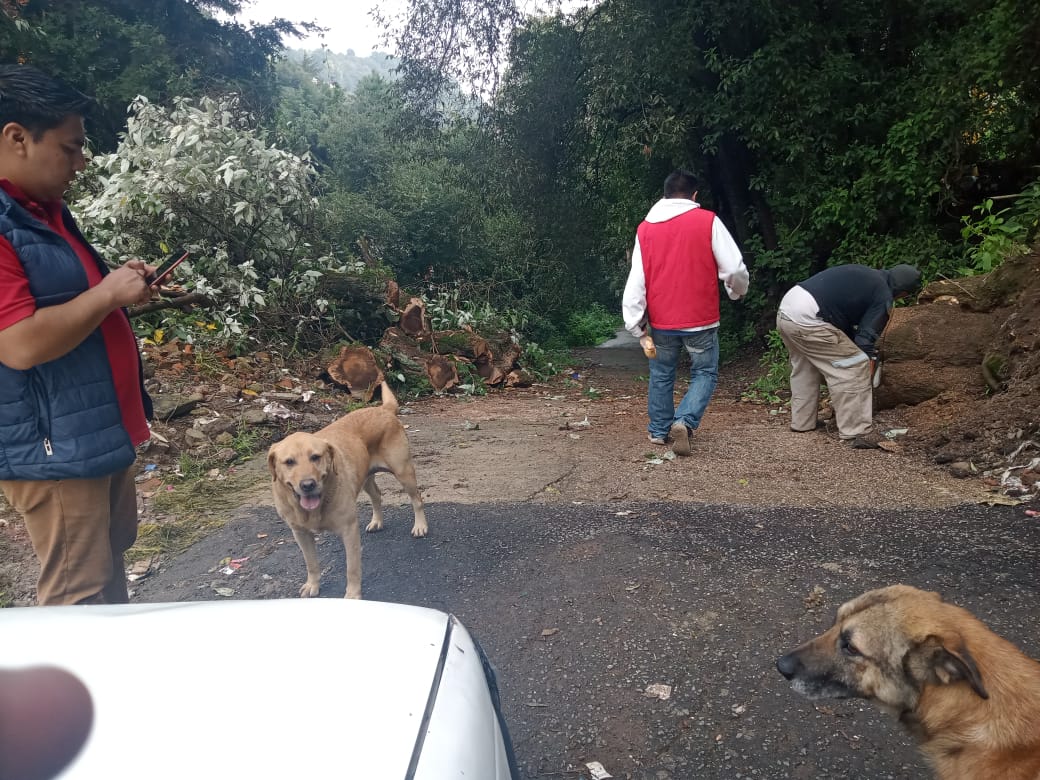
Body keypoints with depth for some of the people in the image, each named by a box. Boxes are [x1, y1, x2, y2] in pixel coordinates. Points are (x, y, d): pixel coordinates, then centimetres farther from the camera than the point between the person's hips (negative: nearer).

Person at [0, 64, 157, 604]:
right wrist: (107, 294, -18)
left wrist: (115, 284, 6)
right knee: (78, 594, 2)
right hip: (52, 446, -10)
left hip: (101, 429, 10)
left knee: (111, 557, 23)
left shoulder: (45, 208, 11)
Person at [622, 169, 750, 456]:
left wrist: (637, 326, 4)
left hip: (661, 321, 3)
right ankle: (684, 421, -8)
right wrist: (738, 291, 15)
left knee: (661, 375, 18)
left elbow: (636, 282, 1)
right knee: (705, 373, 11)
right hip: (701, 319, -3)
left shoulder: (645, 228, 4)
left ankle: (659, 430, 26)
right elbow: (735, 268, -7)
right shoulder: (708, 221, -5)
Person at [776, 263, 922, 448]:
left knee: (804, 368, 28)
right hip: (807, 320, -9)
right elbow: (866, 339, -1)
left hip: (785, 309, 9)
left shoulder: (865, 274, 25)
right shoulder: (883, 297, 1)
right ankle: (857, 433, 4)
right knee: (855, 367, 1)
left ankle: (801, 422, 36)